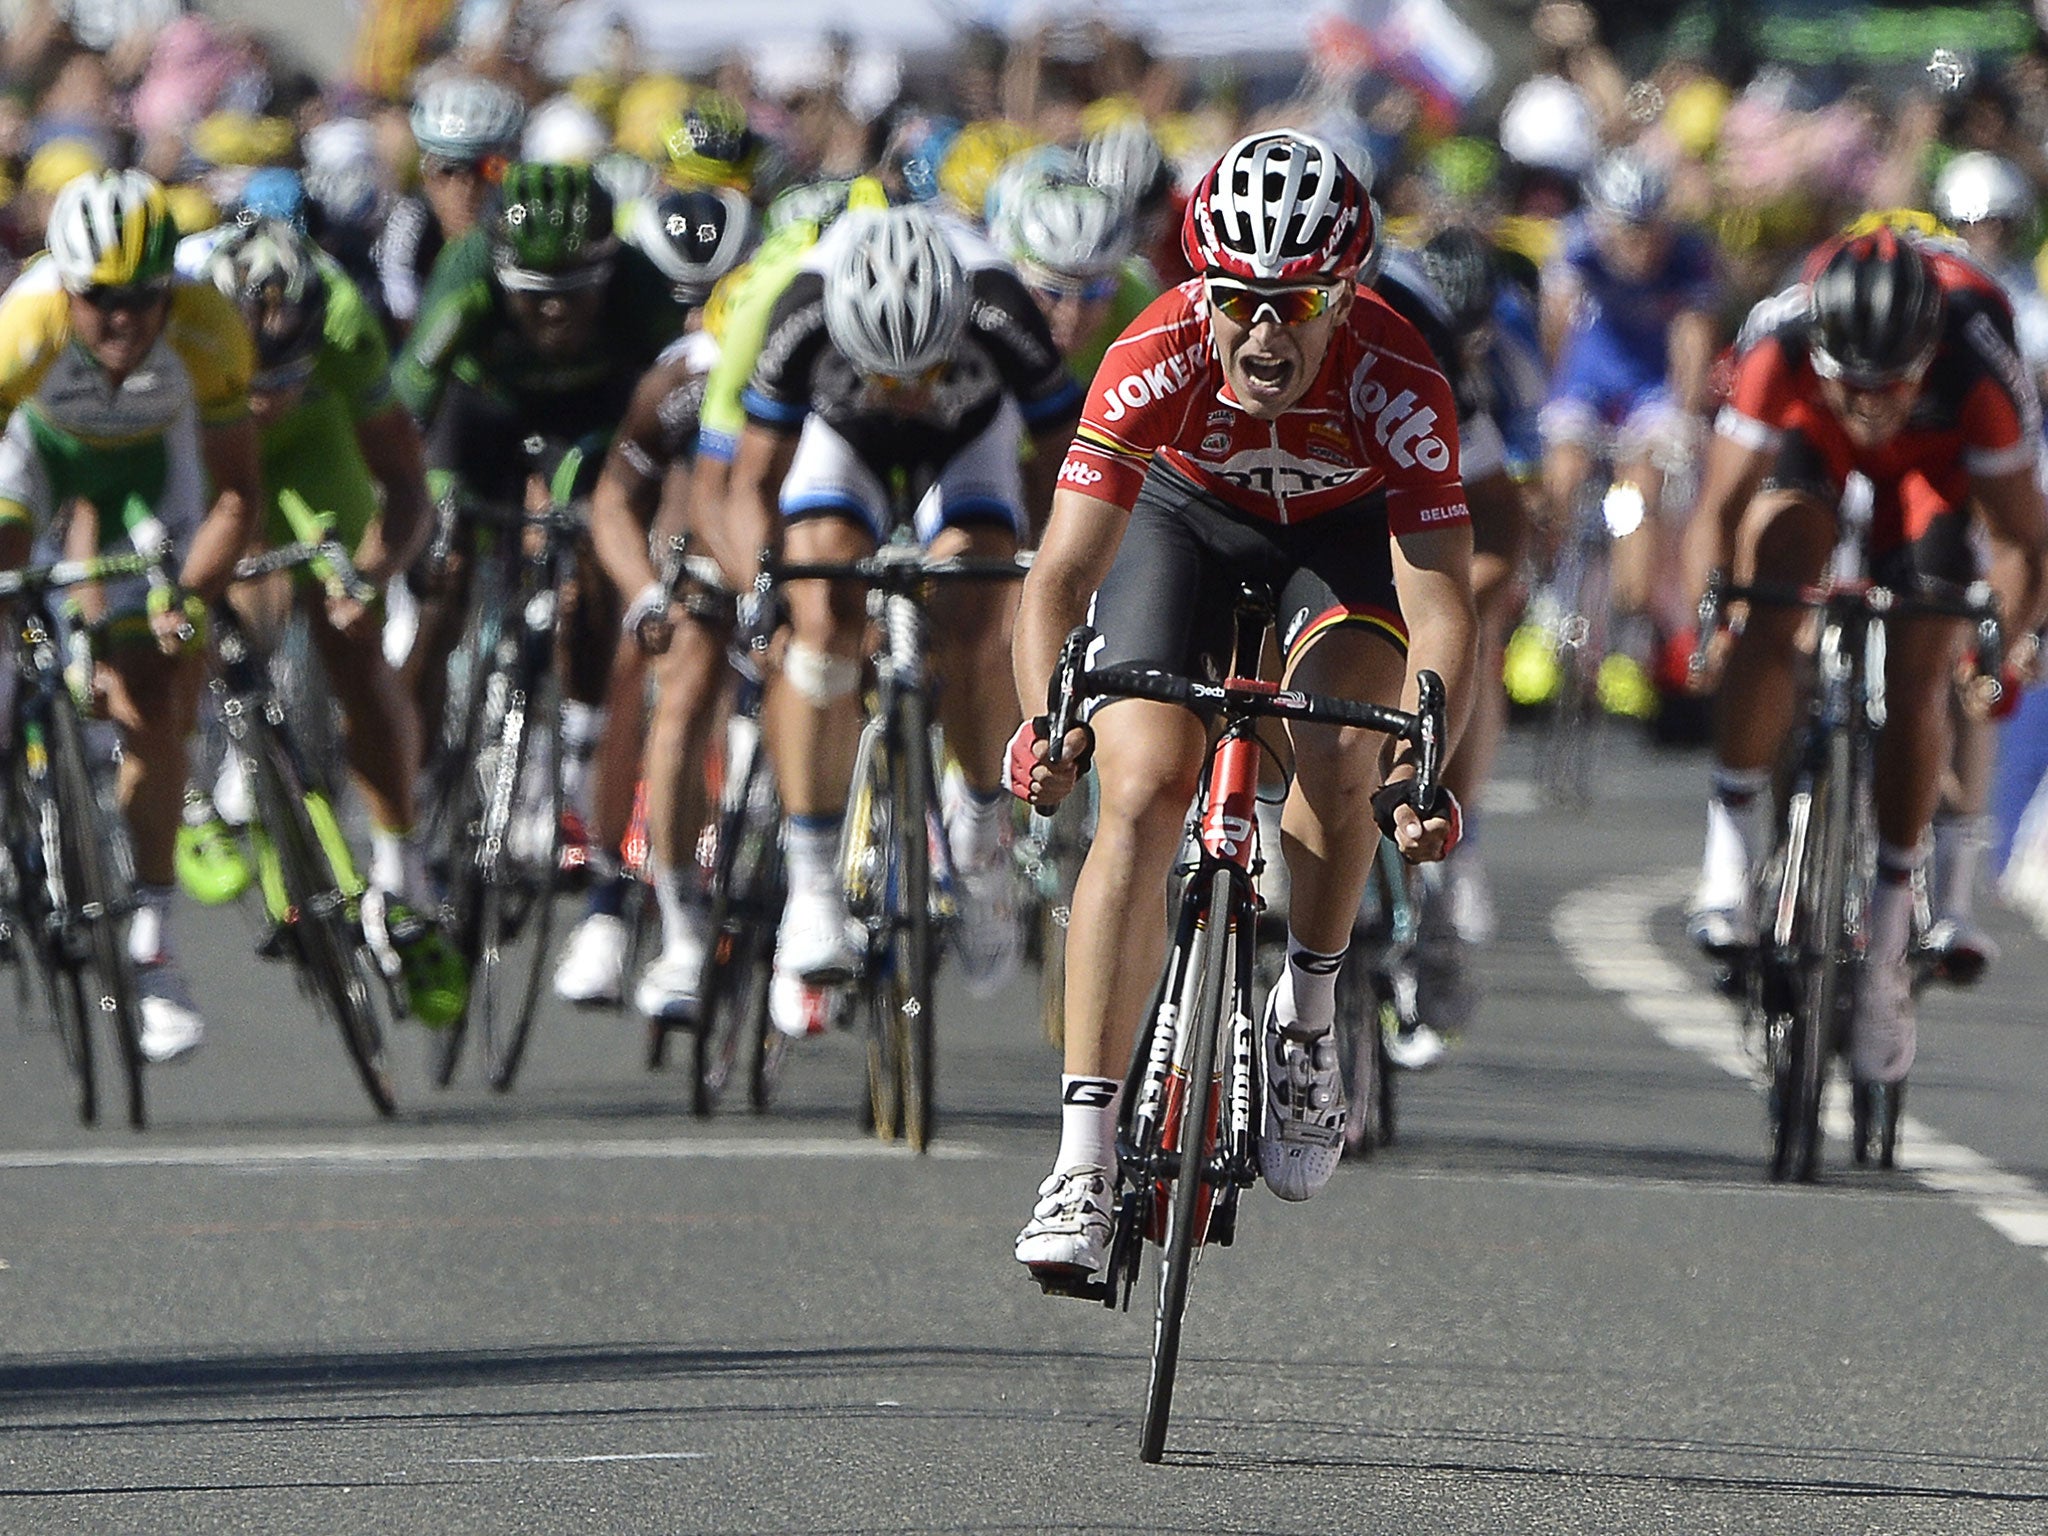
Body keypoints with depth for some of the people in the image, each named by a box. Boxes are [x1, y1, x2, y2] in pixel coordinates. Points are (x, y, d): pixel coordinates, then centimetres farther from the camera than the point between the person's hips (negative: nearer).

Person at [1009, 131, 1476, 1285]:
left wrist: (1423, 769, -52)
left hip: (1345, 529, 0)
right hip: (1183, 514, 0)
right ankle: (1085, 1158, -17)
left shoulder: (1395, 381, -36)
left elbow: (1442, 606, -38)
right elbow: (1065, 571, -37)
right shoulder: (1156, 362, -35)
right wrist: (1046, 721, -53)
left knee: (1342, 755, -28)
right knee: (1142, 795, -17)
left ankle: (1307, 1018, -1)